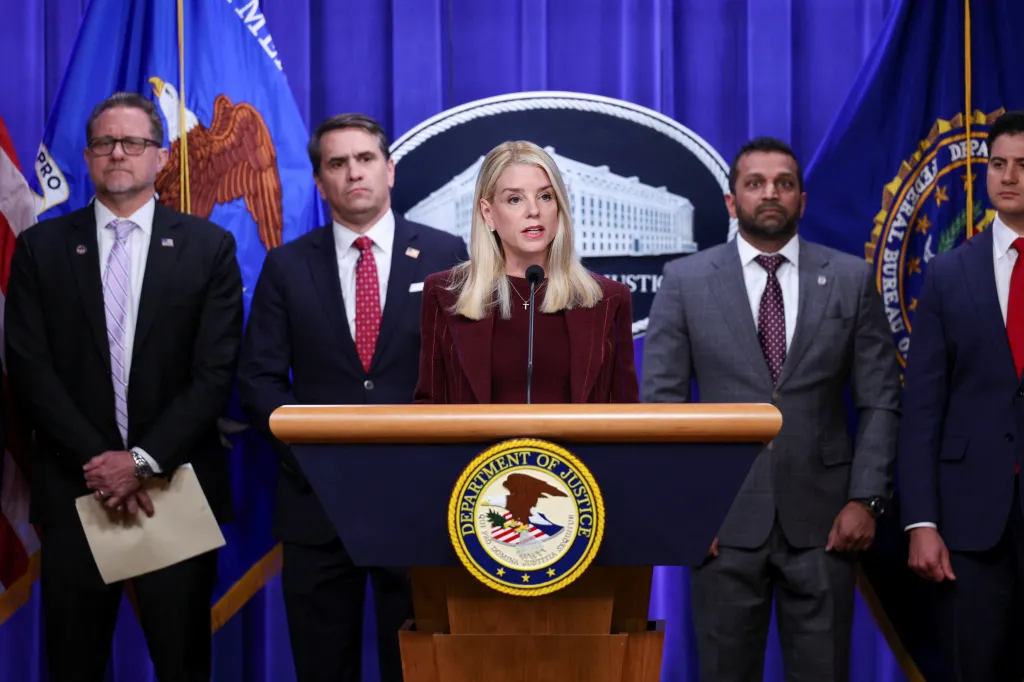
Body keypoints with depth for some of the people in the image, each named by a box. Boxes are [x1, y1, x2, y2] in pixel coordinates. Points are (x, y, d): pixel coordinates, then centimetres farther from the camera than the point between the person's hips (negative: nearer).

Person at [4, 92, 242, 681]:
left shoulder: (209, 247, 3)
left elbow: (216, 372, -4)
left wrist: (144, 460, -13)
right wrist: (99, 462, -11)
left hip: (176, 484, -1)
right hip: (76, 489, 1)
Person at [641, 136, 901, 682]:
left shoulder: (851, 279, 4)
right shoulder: (685, 281, 2)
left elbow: (880, 401, 4)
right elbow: (662, 402, 1)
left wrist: (866, 499, -5)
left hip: (823, 519, 1)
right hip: (724, 519, 0)